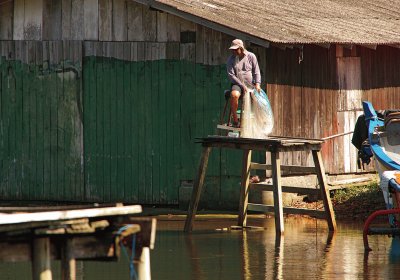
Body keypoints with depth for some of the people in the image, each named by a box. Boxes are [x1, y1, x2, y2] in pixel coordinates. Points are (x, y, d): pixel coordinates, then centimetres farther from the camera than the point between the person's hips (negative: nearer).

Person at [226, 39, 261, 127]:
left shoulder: (251, 56, 8)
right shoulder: (231, 59, 5)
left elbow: (256, 71, 8)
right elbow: (231, 75, -3)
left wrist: (257, 84, -9)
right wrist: (242, 86, -14)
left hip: (250, 84, 2)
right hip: (237, 84, -2)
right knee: (234, 95, -36)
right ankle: (235, 119, -25)